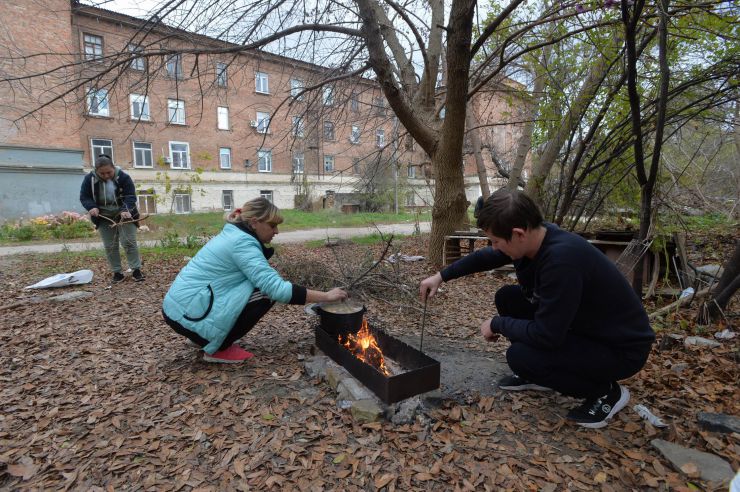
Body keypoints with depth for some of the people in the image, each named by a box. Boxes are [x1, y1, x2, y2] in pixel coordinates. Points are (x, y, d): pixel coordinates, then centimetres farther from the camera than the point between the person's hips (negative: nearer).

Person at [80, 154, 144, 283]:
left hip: (124, 215, -3)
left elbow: (130, 196, -19)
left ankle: (136, 270, -1)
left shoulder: (123, 177, -15)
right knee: (110, 246, 4)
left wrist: (126, 210, -36)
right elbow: (84, 196, -1)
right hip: (104, 217, 3)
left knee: (129, 241, -9)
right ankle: (117, 272, 12)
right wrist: (91, 207, -21)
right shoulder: (89, 179, -8)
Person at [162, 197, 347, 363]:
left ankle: (215, 341, 15)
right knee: (265, 294, -13)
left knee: (264, 285, 11)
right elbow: (275, 288, -27)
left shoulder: (234, 234, 10)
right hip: (189, 312, -9)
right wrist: (326, 296, -22)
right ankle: (217, 349, -3)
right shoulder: (242, 243, -20)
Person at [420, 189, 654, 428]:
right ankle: (535, 374, 17)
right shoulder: (534, 236, -10)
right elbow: (484, 257, 7)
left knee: (520, 355, -24)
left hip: (622, 347, -8)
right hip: (582, 324, 8)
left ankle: (606, 393, 2)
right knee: (507, 297, 0)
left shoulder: (562, 259, -36)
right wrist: (441, 276, 5)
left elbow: (545, 335, -32)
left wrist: (497, 324, -16)